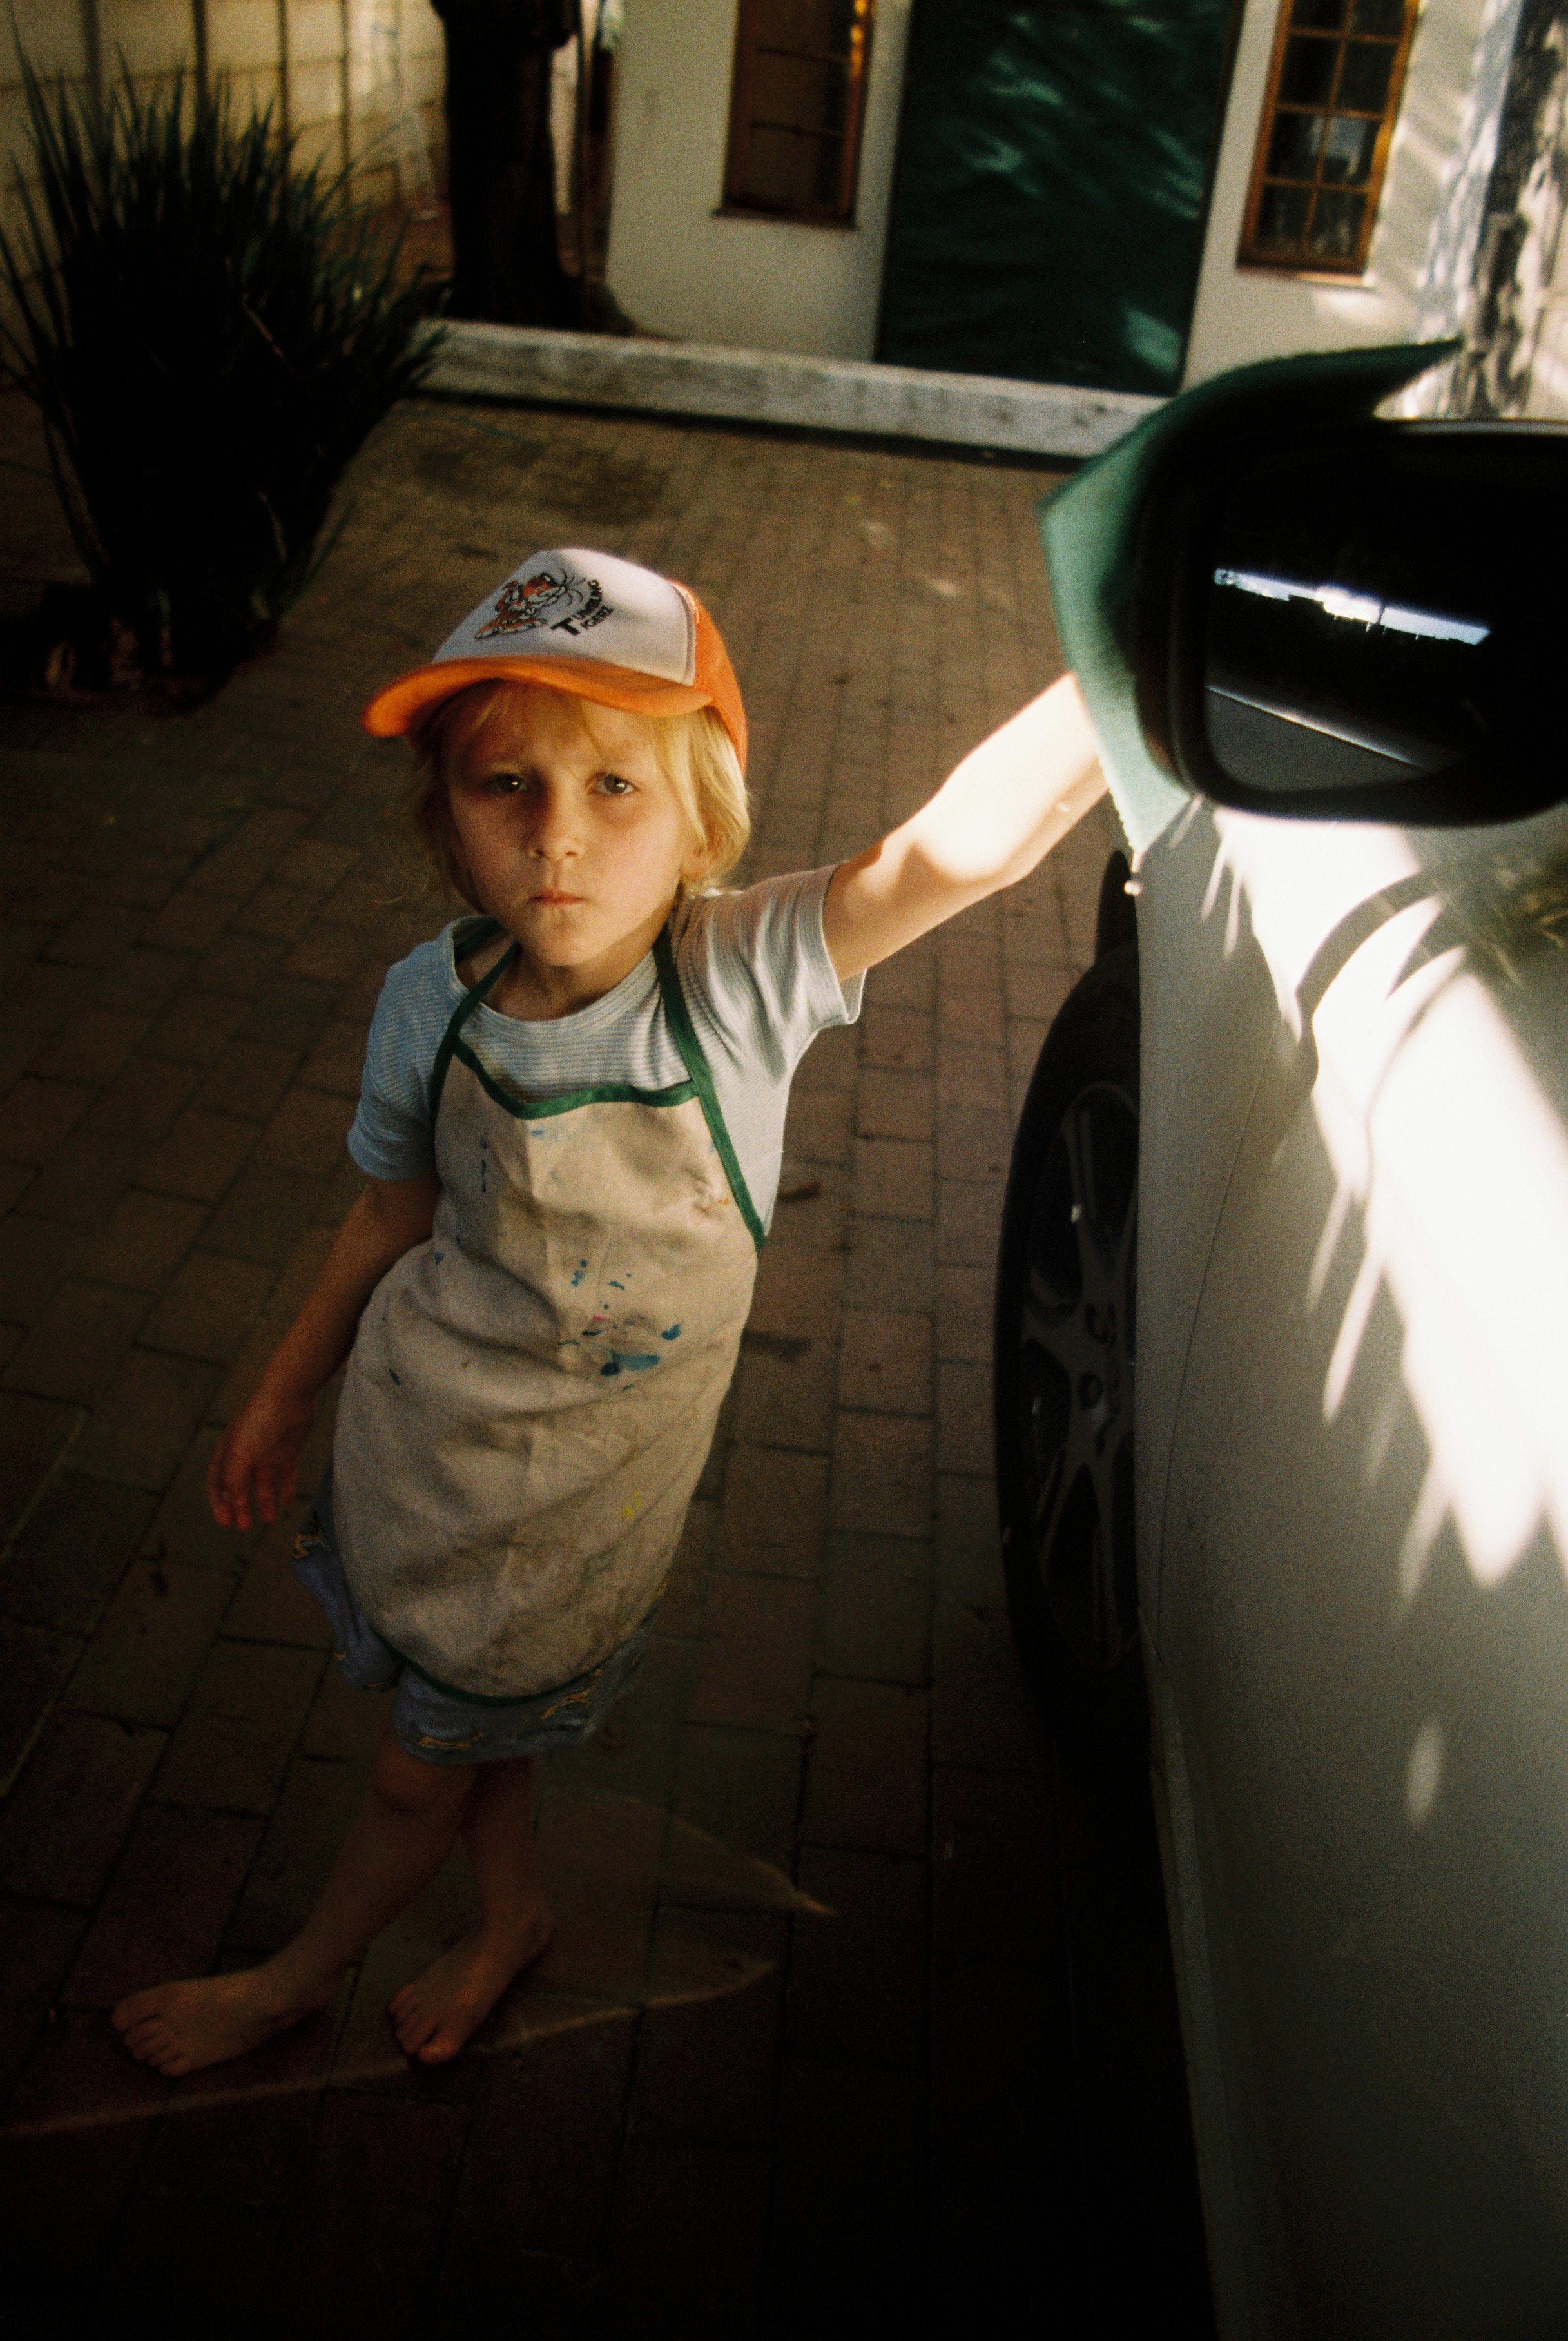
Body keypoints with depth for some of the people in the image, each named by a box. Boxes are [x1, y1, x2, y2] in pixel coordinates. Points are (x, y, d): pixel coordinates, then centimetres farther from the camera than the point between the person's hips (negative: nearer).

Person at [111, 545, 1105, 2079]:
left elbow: (963, 844, -40)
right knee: (466, 1726, 25)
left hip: (583, 1482, -2)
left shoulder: (744, 979, -26)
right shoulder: (432, 1000, -16)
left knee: (422, 1770, 19)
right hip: (414, 1419, 3)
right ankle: (511, 1916, 57)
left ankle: (298, 1980, 49)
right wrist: (285, 1389, 13)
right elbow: (397, 1211, 1)